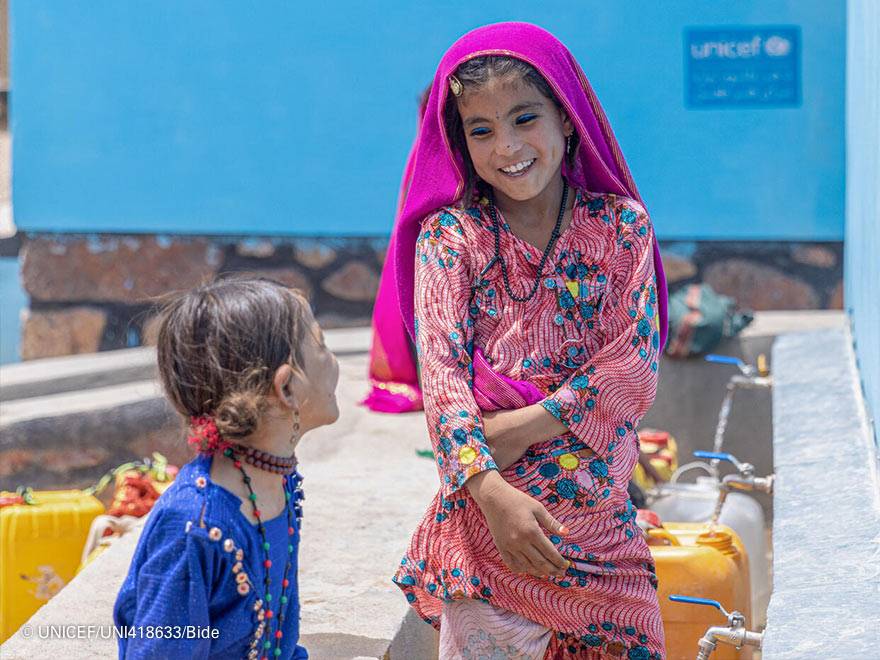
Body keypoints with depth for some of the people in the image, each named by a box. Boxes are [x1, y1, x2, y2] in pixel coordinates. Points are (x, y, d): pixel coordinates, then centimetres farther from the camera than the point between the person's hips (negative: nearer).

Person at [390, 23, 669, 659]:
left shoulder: (621, 225, 2)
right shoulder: (449, 235, -1)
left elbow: (636, 363, -4)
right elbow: (441, 372, -9)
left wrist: (528, 425, -14)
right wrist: (490, 487, -22)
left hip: (600, 507, 1)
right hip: (486, 505, -1)